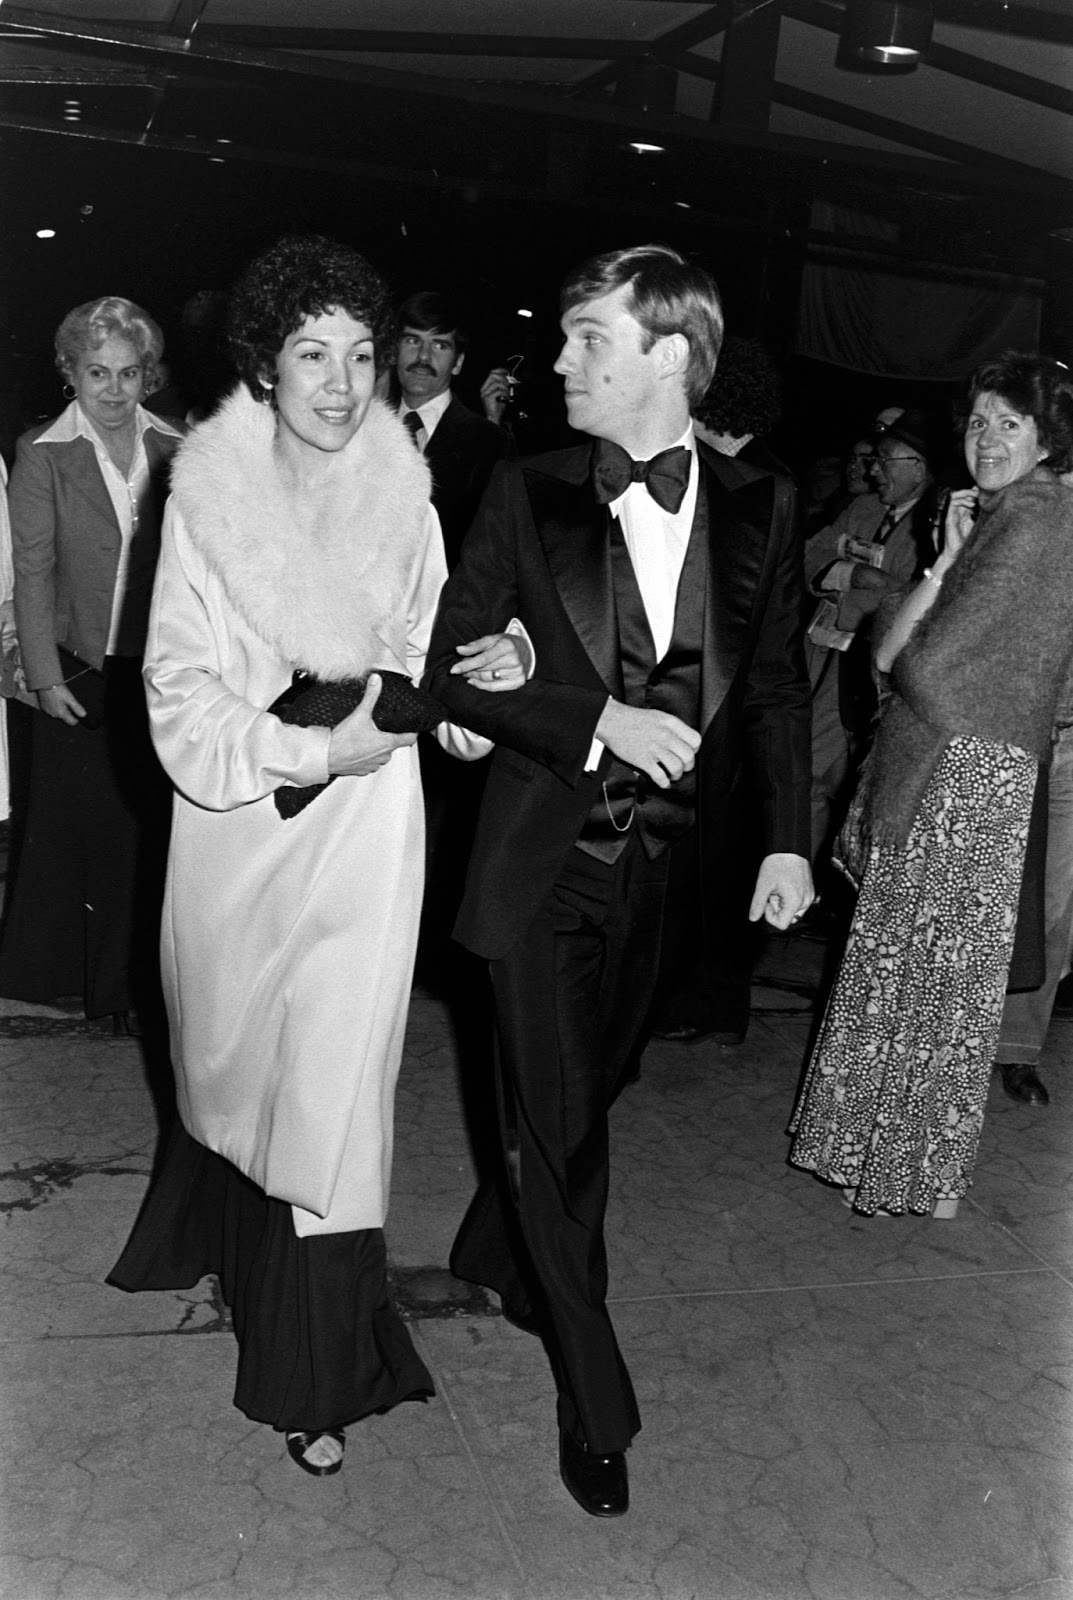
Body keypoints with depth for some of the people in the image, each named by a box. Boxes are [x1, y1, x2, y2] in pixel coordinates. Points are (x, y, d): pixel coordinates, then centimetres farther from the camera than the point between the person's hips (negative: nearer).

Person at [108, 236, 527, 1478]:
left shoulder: (402, 492, -3)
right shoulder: (207, 492, -6)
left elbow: (415, 651, 6)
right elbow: (179, 686, -9)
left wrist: (470, 674, -16)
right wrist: (309, 748, -22)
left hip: (362, 827, 0)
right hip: (237, 823, 1)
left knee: (329, 1079, 1)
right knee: (230, 1054, 19)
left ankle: (314, 1370, 16)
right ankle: (220, 1231, 51)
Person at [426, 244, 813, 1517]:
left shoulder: (757, 510, 1)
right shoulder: (527, 496, -4)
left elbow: (778, 684, 6)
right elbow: (452, 665, -4)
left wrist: (789, 836, -4)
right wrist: (600, 719, -17)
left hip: (665, 860, 3)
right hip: (546, 857, -2)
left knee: (585, 1087, 17)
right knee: (557, 1114, 2)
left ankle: (495, 1255, 47)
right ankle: (594, 1404, 19)